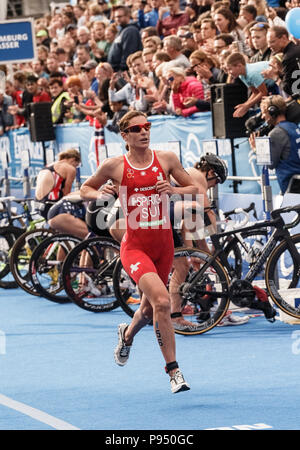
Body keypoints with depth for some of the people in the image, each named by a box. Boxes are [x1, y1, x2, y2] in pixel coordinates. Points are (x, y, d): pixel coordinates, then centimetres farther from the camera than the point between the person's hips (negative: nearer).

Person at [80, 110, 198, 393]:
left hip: (163, 245, 4)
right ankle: (173, 371, -18)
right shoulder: (114, 166, -4)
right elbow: (85, 189, 10)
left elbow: (193, 189, 10)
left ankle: (127, 334, 55)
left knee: (150, 310, 18)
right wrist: (100, 194, -11)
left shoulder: (166, 159, 1)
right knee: (162, 301, -25)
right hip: (134, 246, -4)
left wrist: (173, 190, -11)